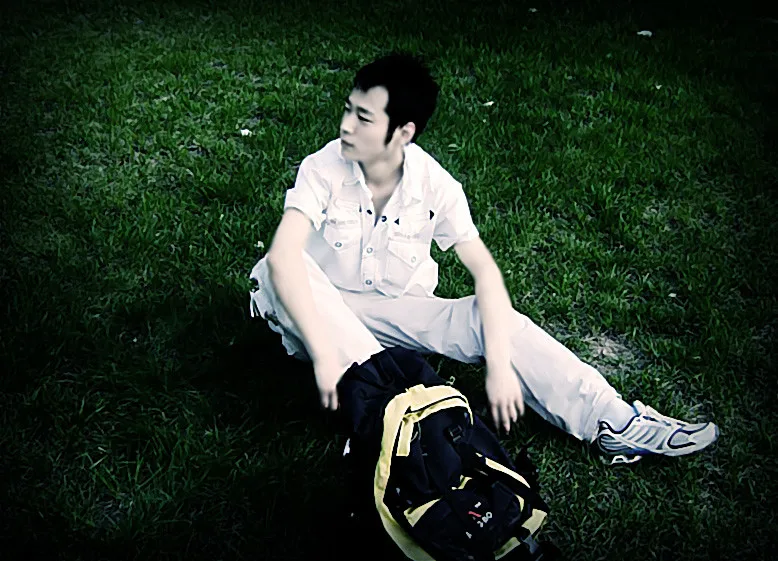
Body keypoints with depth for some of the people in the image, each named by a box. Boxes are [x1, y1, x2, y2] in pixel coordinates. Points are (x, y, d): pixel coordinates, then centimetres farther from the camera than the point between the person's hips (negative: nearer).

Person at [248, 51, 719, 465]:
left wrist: (499, 364, -31)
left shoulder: (434, 185, -14)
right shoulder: (324, 169, -21)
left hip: (395, 313, 1)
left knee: (493, 317, -23)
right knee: (277, 277, -34)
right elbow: (283, 257, -34)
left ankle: (617, 425, -24)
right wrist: (325, 355, -44)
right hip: (326, 313, -1)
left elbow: (483, 268, -18)